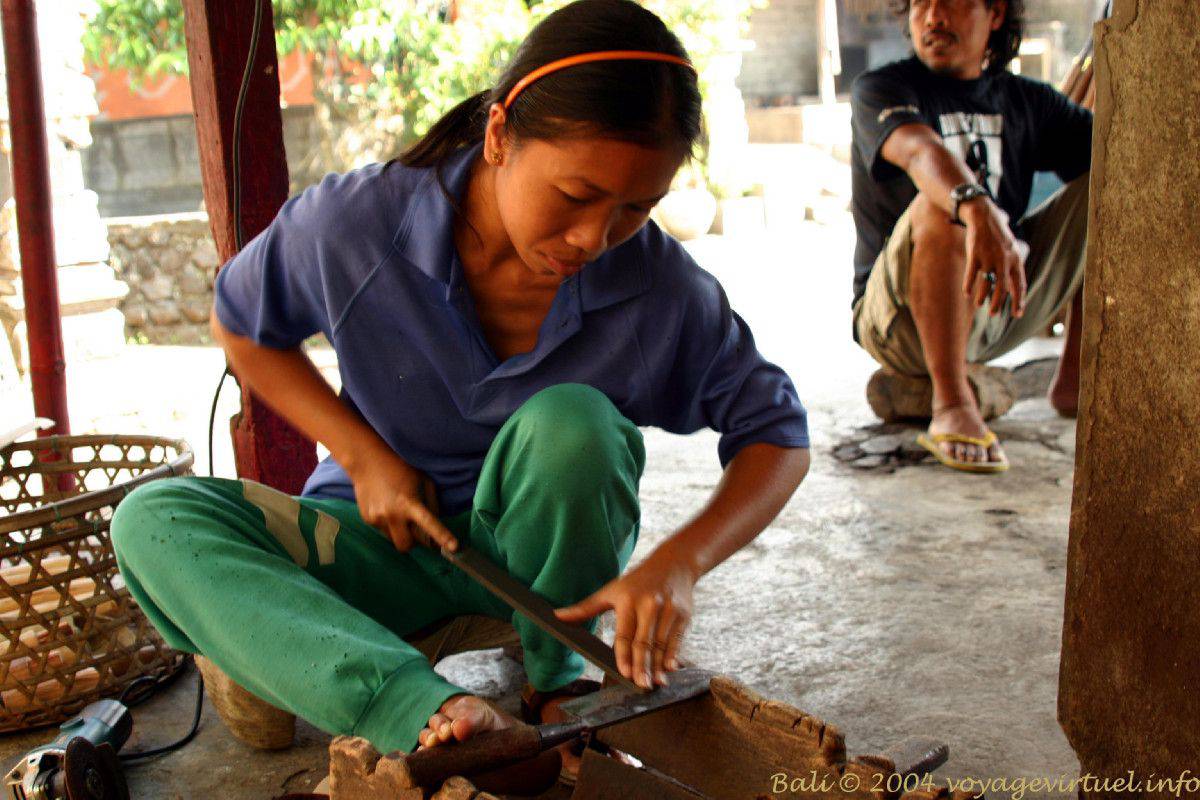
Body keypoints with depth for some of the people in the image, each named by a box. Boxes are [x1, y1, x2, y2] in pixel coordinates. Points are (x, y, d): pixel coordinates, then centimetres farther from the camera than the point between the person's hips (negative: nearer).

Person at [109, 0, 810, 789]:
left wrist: (678, 561, -31)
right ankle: (427, 710, -40)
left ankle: (556, 687, -9)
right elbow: (241, 325, 0)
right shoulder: (355, 224, -20)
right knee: (152, 520, -23)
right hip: (396, 537, 1)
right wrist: (363, 454, -13)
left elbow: (778, 433, -12)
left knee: (570, 423, -36)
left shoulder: (661, 286, -21)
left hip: (549, 542, -1)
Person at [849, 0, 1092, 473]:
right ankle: (952, 403, -32)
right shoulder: (879, 90, -6)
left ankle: (1075, 379, 2)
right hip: (901, 317, -6)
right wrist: (978, 210, -48)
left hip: (1005, 300, 6)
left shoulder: (1027, 101, 12)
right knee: (942, 203, -32)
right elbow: (919, 150, -28)